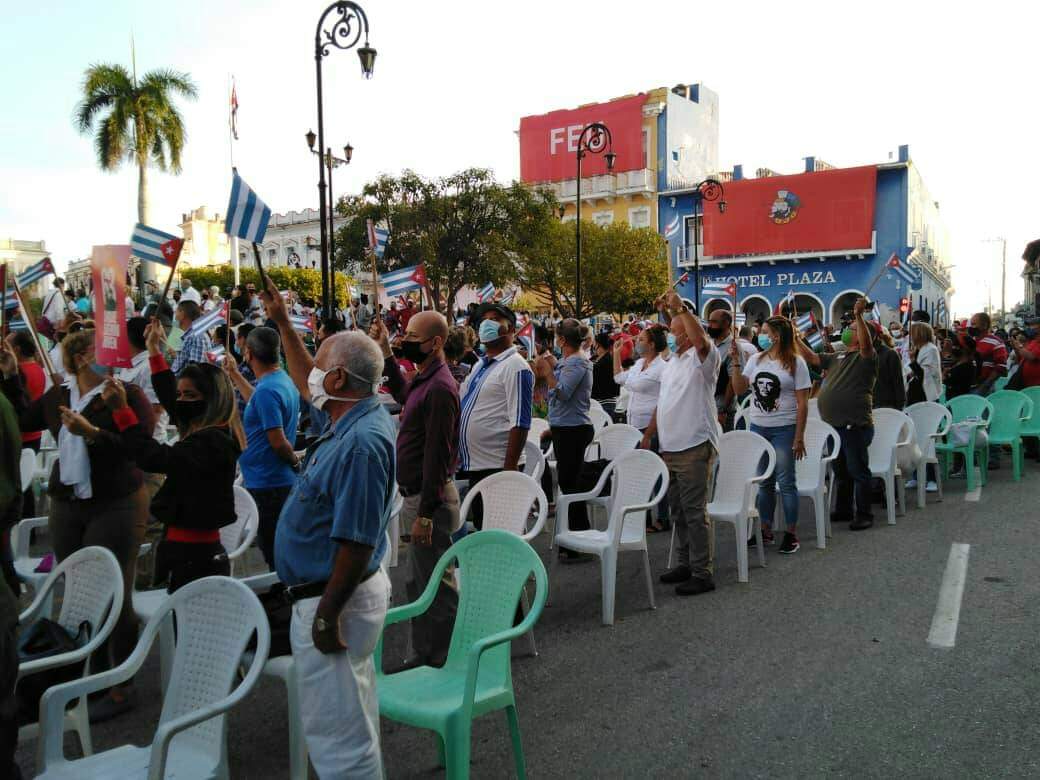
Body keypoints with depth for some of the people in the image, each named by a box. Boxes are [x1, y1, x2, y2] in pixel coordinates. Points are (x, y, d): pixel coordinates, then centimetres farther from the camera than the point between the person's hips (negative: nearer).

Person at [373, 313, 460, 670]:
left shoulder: (439, 388, -21)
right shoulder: (423, 380, 9)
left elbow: (436, 455, -24)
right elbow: (402, 394, 35)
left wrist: (425, 514, -23)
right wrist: (386, 353, 25)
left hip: (431, 499, -11)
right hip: (416, 494, 11)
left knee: (437, 586, 1)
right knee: (418, 583, 19)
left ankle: (442, 663, 14)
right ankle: (423, 655, 33)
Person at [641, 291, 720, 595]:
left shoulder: (704, 358, -8)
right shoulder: (672, 362, 18)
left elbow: (700, 338, -33)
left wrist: (679, 307, -31)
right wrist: (648, 436, 20)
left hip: (695, 447, -9)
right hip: (669, 448, 9)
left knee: (695, 512, -6)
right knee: (678, 511, 16)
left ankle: (703, 573, 2)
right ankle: (687, 564, 28)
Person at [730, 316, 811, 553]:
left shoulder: (796, 362, -6)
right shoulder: (756, 360, 8)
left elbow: (802, 403, -7)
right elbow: (739, 389, 4)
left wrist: (799, 437, -11)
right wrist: (735, 362, -5)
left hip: (784, 429, -4)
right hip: (758, 428, 5)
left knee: (785, 481, 0)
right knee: (764, 482, 11)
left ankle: (791, 533, 11)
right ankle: (765, 530, 21)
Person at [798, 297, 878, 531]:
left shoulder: (867, 356, -7)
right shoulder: (837, 357, 16)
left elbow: (866, 343, -29)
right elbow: (811, 357, 16)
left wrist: (859, 315, -40)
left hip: (855, 425, -8)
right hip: (834, 424, 8)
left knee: (858, 471, 0)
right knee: (840, 470, 19)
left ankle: (864, 514, 10)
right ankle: (844, 509, 31)